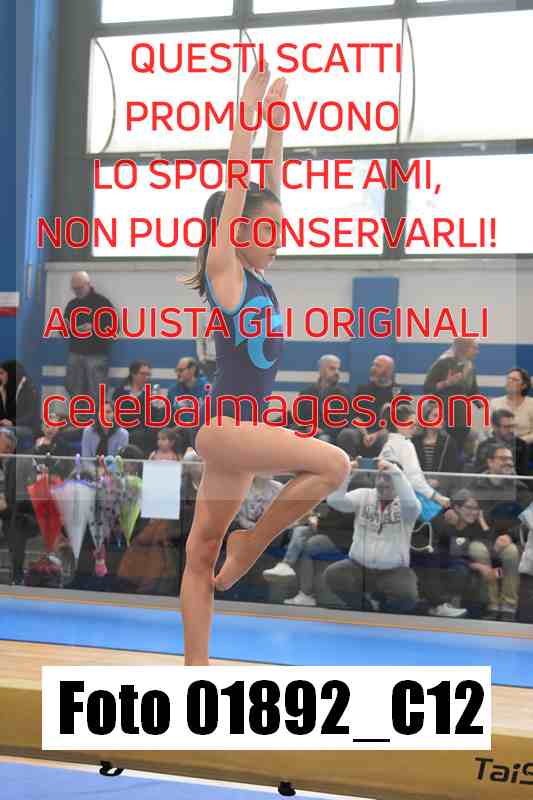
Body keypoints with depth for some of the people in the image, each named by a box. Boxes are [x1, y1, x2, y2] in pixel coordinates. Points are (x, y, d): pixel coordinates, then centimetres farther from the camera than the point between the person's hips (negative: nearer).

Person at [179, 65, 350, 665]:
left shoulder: (258, 277, 12)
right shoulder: (224, 272, -6)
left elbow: (271, 186, 15)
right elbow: (237, 185, -9)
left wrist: (276, 121, 15)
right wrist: (246, 115, -7)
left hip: (241, 426, 8)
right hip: (225, 421, -8)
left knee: (201, 553, 8)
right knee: (333, 463, -20)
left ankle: (195, 671, 11)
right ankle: (250, 547, -4)